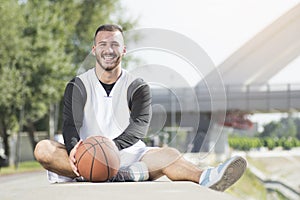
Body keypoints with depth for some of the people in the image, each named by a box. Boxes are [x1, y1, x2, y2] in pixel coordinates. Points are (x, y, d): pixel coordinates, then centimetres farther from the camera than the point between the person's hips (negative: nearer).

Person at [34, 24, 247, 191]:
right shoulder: (78, 86, 8)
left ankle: (206, 179, -59)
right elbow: (70, 124, -8)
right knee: (43, 149, -30)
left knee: (169, 155, -26)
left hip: (127, 155, 0)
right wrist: (73, 148, -33)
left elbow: (140, 126, -10)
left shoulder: (138, 87, 8)